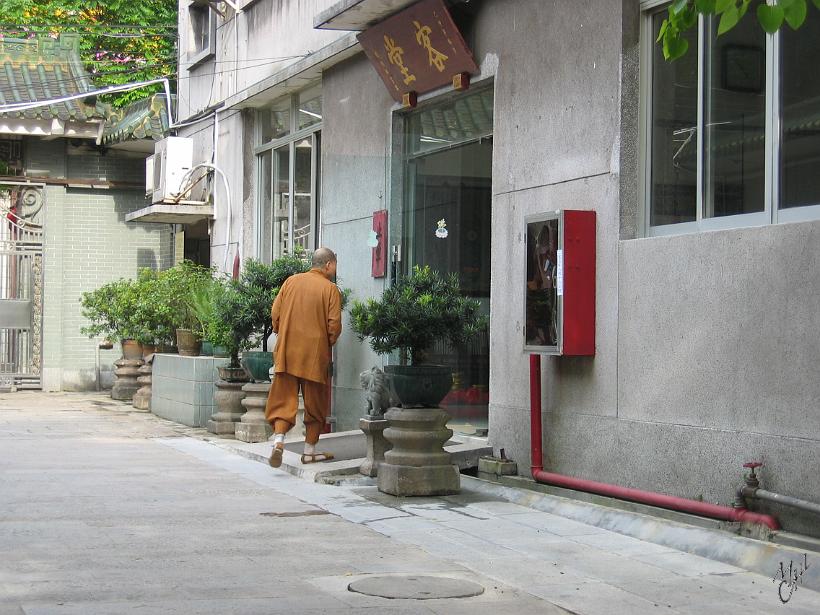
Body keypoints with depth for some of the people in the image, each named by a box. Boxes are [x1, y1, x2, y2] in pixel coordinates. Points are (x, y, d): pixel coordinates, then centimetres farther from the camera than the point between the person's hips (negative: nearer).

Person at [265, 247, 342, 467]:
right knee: (315, 403, 10)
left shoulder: (291, 281, 5)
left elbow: (275, 313, 5)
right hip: (315, 354, -3)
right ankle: (310, 450, 15)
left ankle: (278, 439, -16)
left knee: (283, 399, 5)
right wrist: (328, 344, 9)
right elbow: (334, 324, -9)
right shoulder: (330, 289, -5)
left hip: (287, 352, 3)